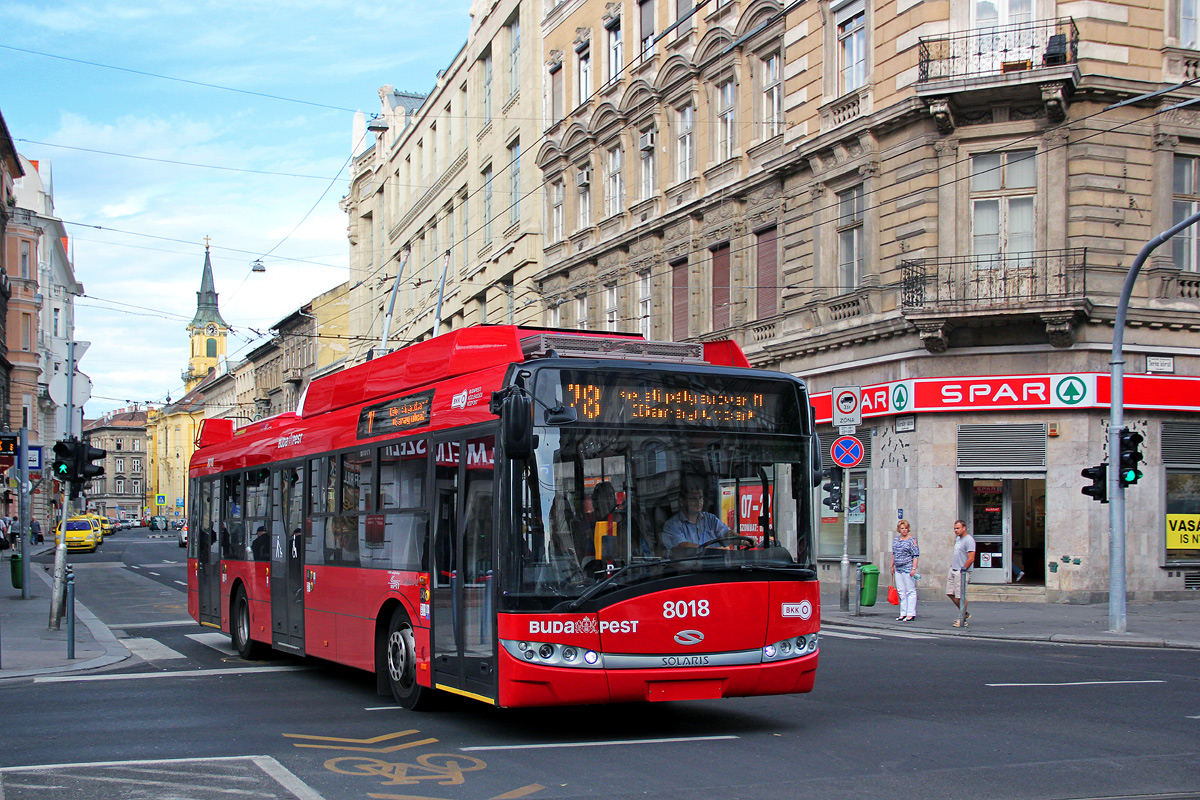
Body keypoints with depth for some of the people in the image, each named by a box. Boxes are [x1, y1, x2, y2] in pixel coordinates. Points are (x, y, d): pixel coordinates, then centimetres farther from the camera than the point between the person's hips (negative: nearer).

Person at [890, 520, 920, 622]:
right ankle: (903, 613, 14)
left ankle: (911, 614, -1)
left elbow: (915, 556, -11)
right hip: (898, 569, 7)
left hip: (908, 569, -7)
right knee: (901, 592, 9)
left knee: (910, 591, -3)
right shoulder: (896, 540, 14)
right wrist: (892, 566, 18)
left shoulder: (912, 540, -6)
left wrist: (914, 568, -18)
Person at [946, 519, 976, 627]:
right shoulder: (958, 538, 16)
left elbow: (971, 558, -20)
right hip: (953, 570, 9)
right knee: (950, 593, 10)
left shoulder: (969, 540, -14)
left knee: (960, 596, -6)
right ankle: (965, 614, 24)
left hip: (961, 572, -9)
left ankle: (963, 619, 4)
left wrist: (963, 569, -19)